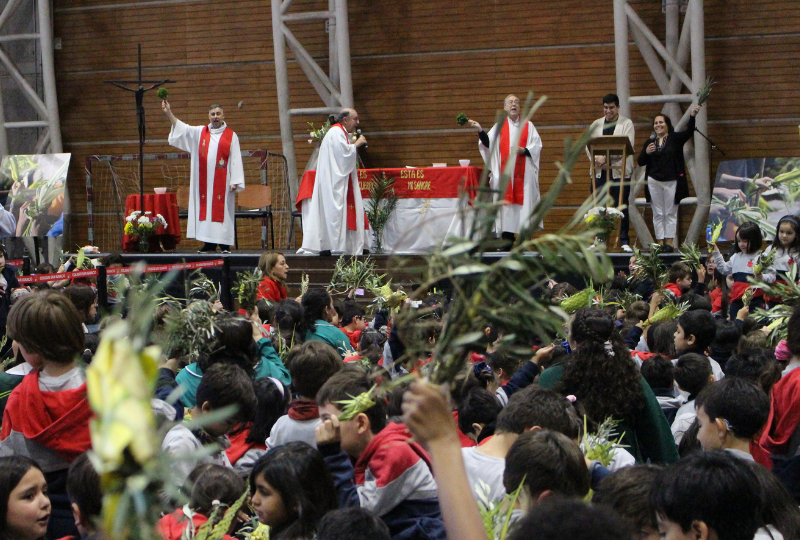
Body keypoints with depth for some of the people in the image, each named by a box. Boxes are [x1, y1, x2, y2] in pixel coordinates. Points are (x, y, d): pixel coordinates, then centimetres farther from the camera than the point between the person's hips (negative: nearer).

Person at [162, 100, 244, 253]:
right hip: (205, 181, 3)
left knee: (222, 210, -5)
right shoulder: (200, 132, 14)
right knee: (206, 210, 0)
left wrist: (235, 181, -9)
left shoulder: (231, 136, 4)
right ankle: (209, 244, 2)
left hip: (222, 182, -3)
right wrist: (168, 113, -3)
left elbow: (236, 160, -1)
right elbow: (181, 128, 9)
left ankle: (225, 244, -3)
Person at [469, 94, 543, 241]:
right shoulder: (499, 126, 14)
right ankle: (507, 239, -4)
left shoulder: (528, 126, 13)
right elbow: (488, 142, 0)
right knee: (506, 200, -5)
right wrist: (480, 130, -16)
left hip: (523, 173, 0)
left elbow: (537, 145, 4)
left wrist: (524, 150, -12)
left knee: (524, 200, -7)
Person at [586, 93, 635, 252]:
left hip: (620, 171, -3)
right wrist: (597, 158, -12)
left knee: (622, 207, -3)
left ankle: (625, 241, 1)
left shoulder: (627, 123, 4)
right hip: (600, 171, 3)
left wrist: (607, 157, -17)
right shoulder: (596, 124, 16)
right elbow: (588, 144, 8)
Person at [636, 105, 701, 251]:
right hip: (654, 182, 3)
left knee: (671, 213, -1)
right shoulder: (649, 142, 12)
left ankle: (670, 243, -1)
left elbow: (689, 132, -14)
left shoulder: (675, 138, 3)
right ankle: (660, 243, 5)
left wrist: (692, 116, -28)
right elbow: (641, 162, 10)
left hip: (672, 181, -3)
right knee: (658, 214, 3)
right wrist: (646, 152, -10)